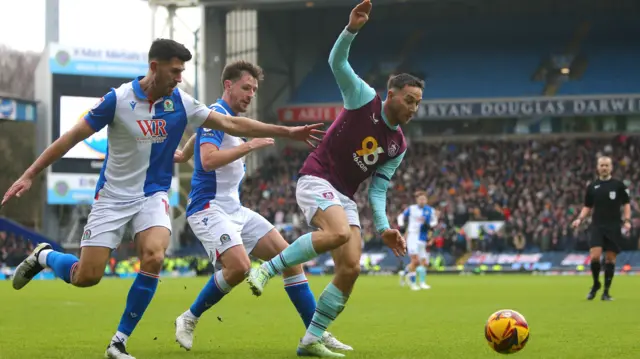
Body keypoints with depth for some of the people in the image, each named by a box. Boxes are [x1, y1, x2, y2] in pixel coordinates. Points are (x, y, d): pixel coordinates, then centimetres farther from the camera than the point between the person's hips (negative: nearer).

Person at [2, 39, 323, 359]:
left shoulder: (180, 102, -5)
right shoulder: (118, 99, -15)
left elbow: (231, 124, 0)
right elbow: (72, 137, -8)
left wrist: (287, 132, -3)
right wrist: (29, 175, -10)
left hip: (152, 196, 3)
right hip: (113, 197, -3)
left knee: (153, 258, -25)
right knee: (87, 276, -9)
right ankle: (44, 256, 27)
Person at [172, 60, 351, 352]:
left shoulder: (230, 118, 16)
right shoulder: (216, 114, -13)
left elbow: (200, 133, 36)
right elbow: (209, 160, -28)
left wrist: (183, 155, 51)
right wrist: (249, 146, -25)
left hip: (235, 209, 10)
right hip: (209, 207, -10)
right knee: (238, 265, -29)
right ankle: (189, 320, -6)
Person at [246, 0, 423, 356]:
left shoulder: (398, 146, 10)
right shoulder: (365, 98, -5)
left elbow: (378, 189, 12)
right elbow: (337, 62, -16)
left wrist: (384, 227, -3)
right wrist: (352, 29, -33)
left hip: (345, 197, 7)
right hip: (316, 180, -7)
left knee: (351, 268, -7)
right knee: (340, 233, -35)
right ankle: (267, 269, -21)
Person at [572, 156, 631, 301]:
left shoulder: (618, 185, 4)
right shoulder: (592, 187, 8)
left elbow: (626, 204, 7)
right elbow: (587, 207, 15)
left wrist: (627, 220, -7)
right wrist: (580, 219, -1)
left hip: (614, 228, -1)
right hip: (597, 226, 1)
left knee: (610, 259, 0)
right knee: (595, 256, -14)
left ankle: (606, 291, 10)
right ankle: (596, 284, 10)